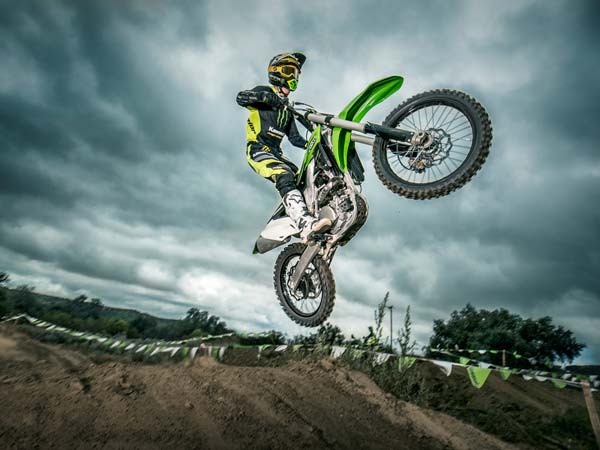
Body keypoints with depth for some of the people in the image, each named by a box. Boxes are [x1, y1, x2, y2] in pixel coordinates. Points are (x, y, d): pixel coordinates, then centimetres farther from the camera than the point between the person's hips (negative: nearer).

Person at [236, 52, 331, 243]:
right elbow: (240, 97, -14)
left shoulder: (287, 107, 27)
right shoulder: (264, 91, 6)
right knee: (285, 177, -33)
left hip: (276, 153, 8)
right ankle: (305, 224, -49)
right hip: (258, 149, -8)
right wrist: (265, 96, -26)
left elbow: (294, 138, 25)